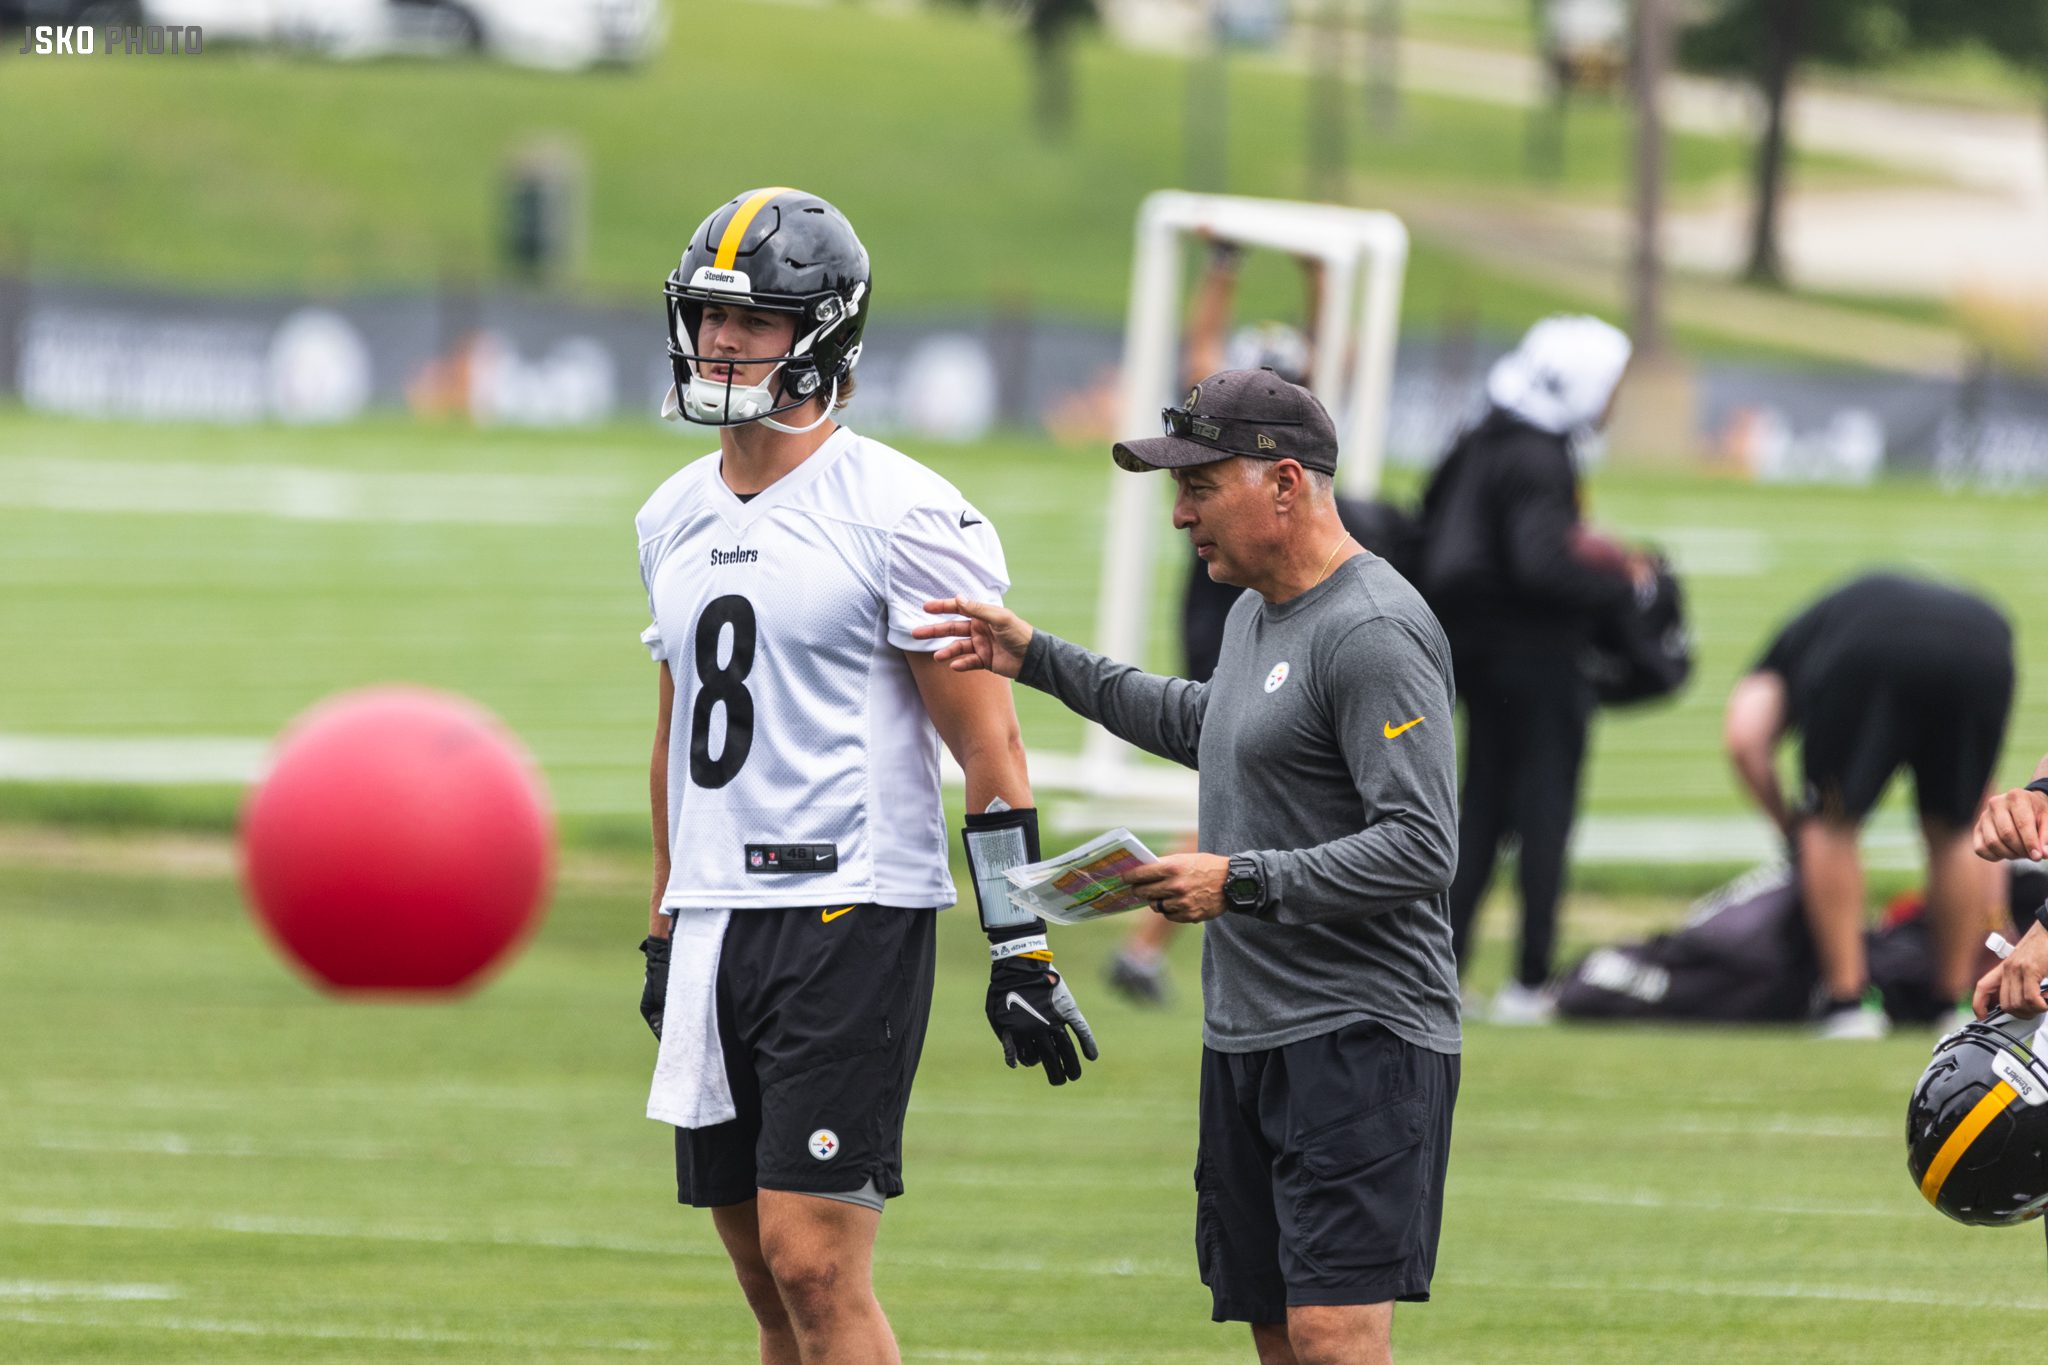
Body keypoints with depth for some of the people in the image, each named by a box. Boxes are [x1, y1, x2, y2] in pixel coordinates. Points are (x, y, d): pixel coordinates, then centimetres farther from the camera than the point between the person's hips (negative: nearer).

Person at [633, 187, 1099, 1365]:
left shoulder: (900, 515, -9)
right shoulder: (676, 519, 14)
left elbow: (989, 748, -9)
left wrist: (1020, 950, -13)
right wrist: (667, 930, 25)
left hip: (850, 921, -7)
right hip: (716, 917, 7)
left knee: (815, 1267, -14)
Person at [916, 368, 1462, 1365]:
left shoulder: (1374, 635, -16)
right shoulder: (1256, 611, 15)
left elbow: (1421, 849, -23)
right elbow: (1206, 726, 38)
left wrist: (1241, 882, -22)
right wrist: (1041, 661, 34)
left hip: (1359, 1039, -10)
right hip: (1247, 1039, 10)